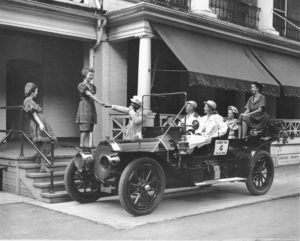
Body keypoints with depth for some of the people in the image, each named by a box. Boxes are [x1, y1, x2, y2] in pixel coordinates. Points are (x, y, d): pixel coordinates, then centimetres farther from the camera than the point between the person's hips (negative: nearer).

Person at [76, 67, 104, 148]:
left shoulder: (92, 86, 17)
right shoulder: (81, 85, -5)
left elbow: (92, 97, 15)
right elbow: (89, 95, -15)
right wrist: (100, 102, -23)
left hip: (92, 107, 7)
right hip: (84, 107, -7)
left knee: (89, 130, 3)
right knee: (84, 129, -10)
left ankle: (87, 146, 4)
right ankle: (81, 146, -8)